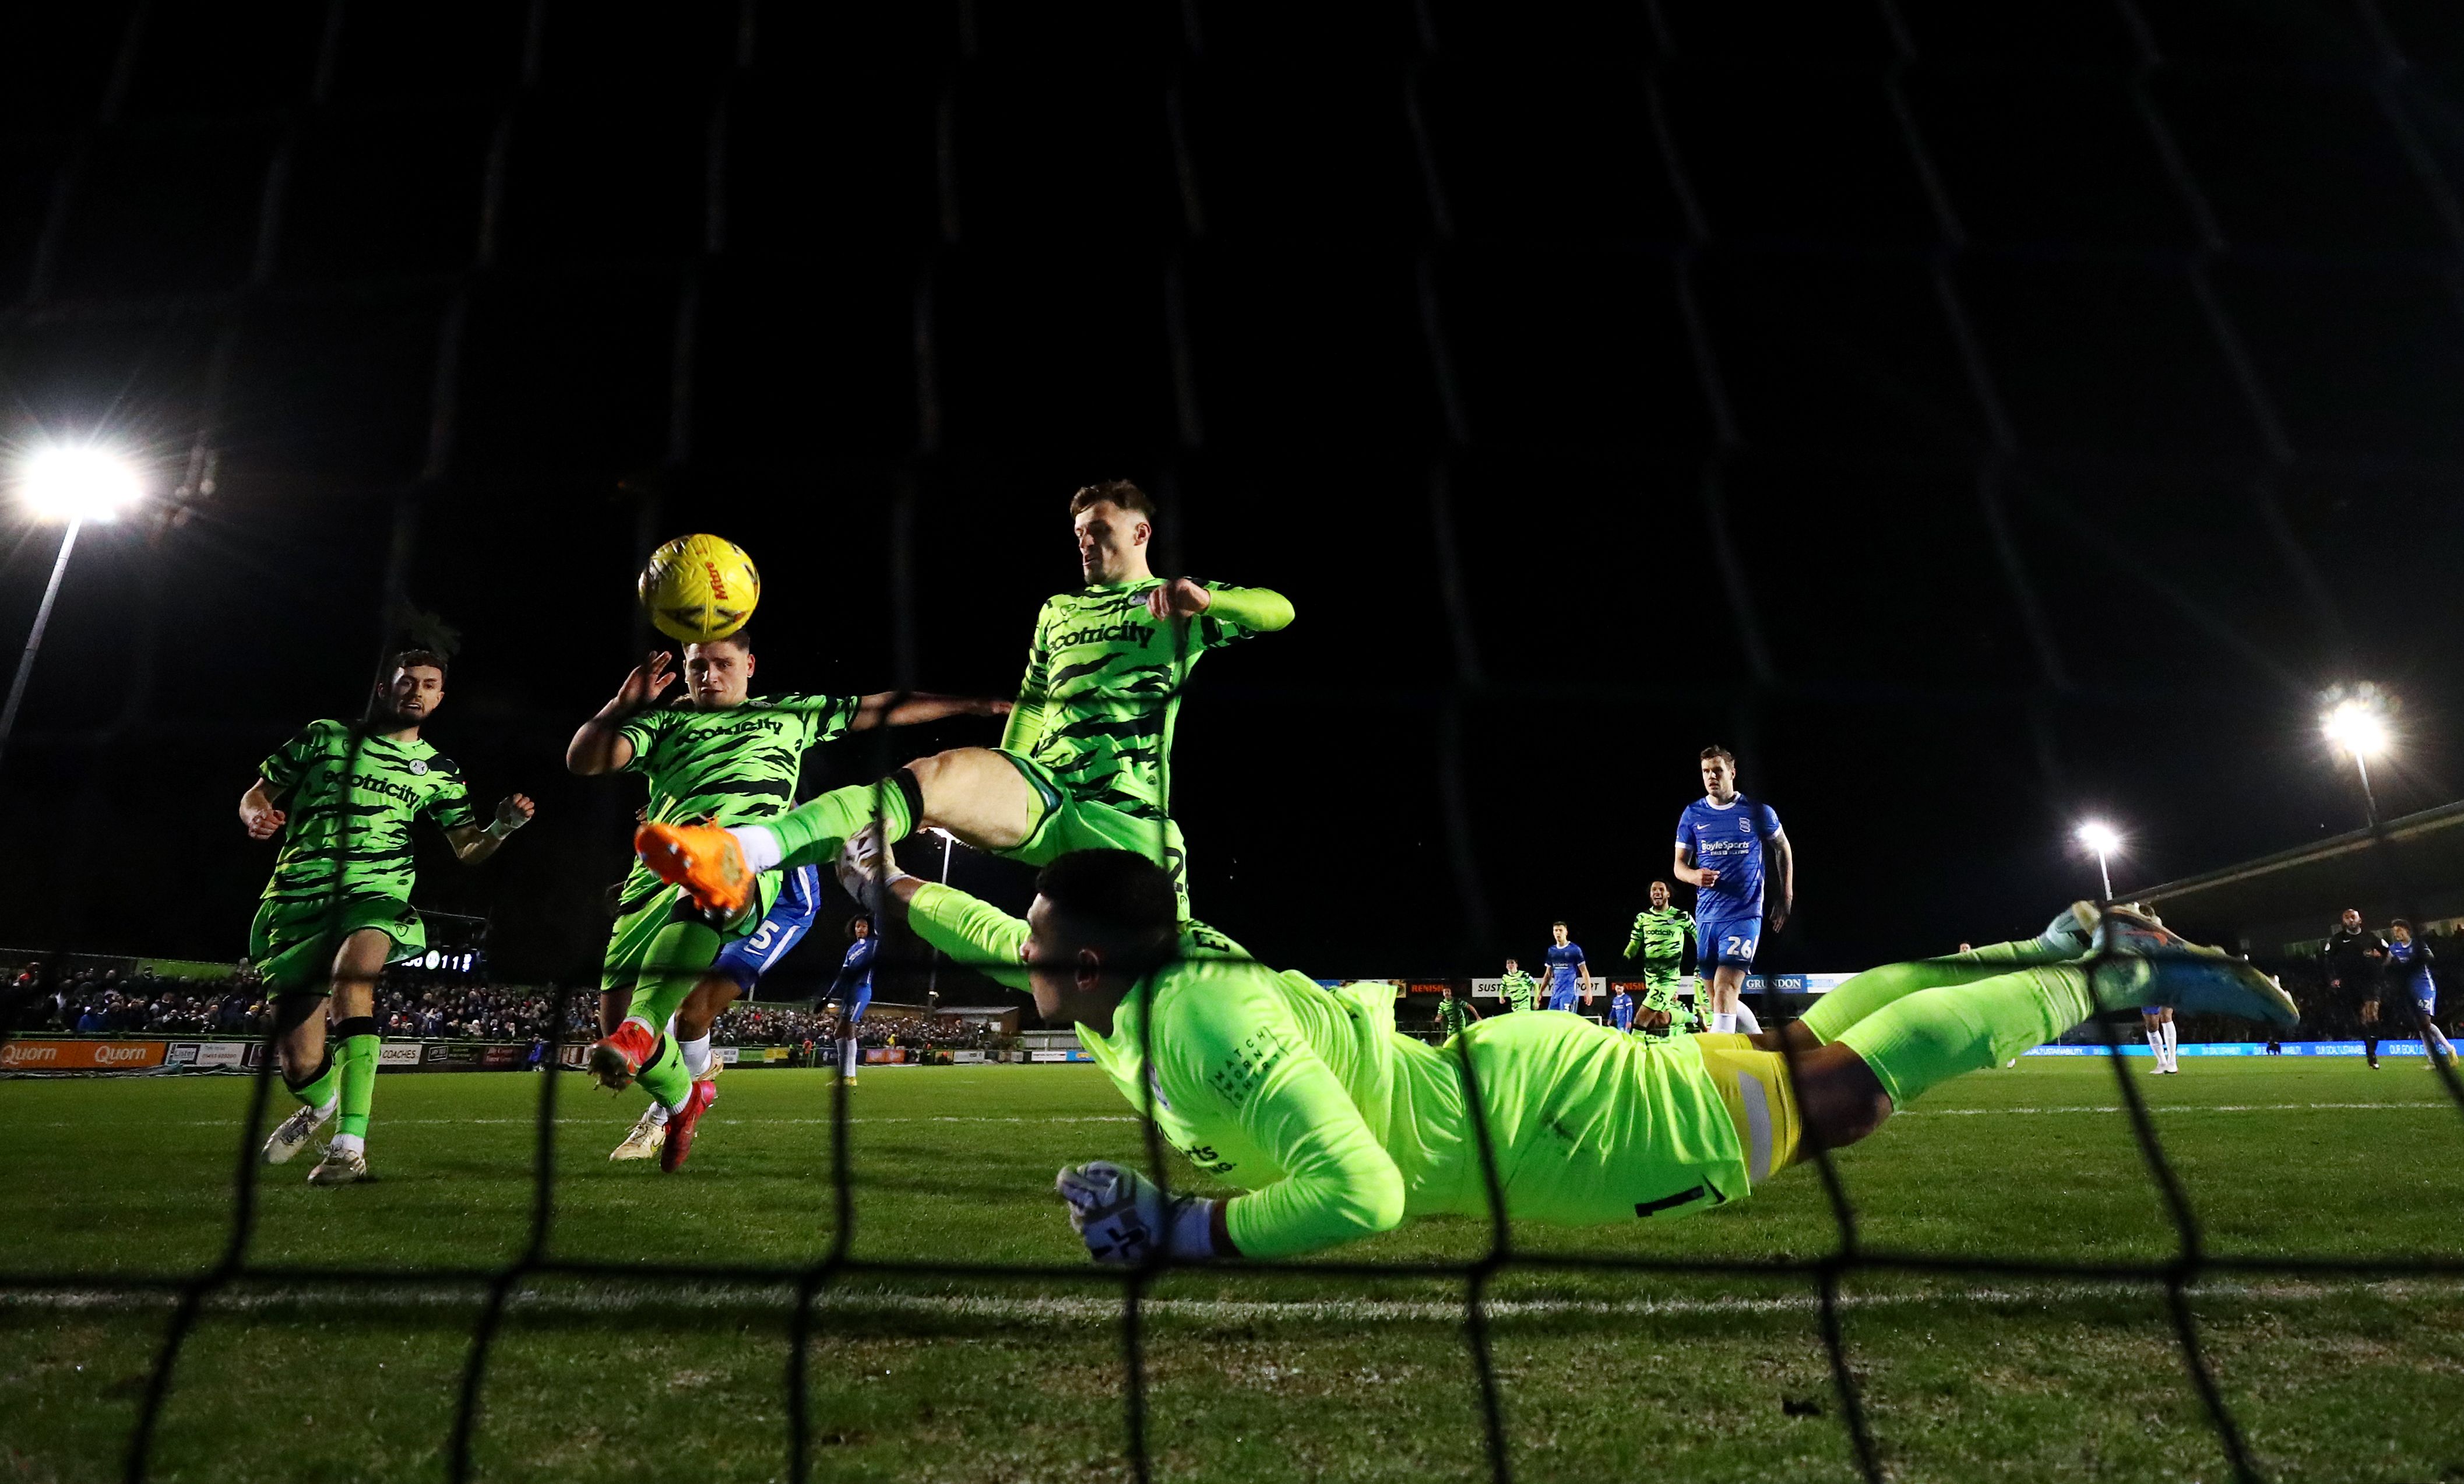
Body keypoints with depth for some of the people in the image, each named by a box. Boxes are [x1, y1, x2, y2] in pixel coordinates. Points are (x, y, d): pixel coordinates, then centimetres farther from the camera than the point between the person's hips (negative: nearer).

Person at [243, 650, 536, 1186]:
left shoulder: (437, 770, 14)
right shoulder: (325, 736, 11)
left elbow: (469, 850, 15)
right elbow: (257, 794, 16)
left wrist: (503, 826, -6)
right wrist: (256, 816, -8)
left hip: (374, 898, -1)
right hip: (296, 902, 1)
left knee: (351, 975, -37)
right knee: (300, 1067, -2)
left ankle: (350, 1145, -39)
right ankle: (321, 1103, 38)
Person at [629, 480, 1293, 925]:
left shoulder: (1179, 607, 11)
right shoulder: (1057, 612, 25)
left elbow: (1279, 611, -3)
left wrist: (1203, 598, -22)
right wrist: (990, 796, 21)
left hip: (1125, 818, -2)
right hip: (1039, 789, 2)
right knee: (943, 773, -29)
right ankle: (743, 853, -48)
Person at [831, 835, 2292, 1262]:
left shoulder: (1212, 1021, -29)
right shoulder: (1123, 1000, 0)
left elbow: (1359, 1196, -36)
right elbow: (1013, 951, 20)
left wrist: (1179, 1229, -28)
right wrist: (898, 888, 21)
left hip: (1548, 1115, -7)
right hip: (1503, 1074, 7)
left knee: (1837, 1087, 4)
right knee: (1789, 1040, 20)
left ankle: (2115, 971, 19)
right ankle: (2059, 946, 34)